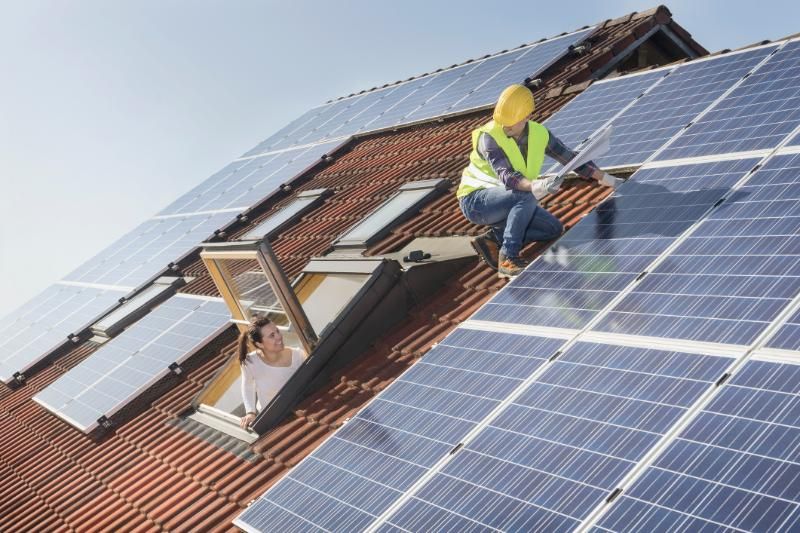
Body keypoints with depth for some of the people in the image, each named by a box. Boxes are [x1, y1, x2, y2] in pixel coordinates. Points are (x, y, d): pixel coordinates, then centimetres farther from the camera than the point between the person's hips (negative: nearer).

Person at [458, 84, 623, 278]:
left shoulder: (539, 134, -5)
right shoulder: (488, 137, -23)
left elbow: (570, 158, 6)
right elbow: (506, 176, -38)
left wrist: (605, 178, 7)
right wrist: (534, 186, -56)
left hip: (509, 202, 7)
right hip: (476, 199, -7)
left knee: (554, 228, -7)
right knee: (527, 197, -33)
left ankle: (494, 239, -6)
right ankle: (507, 258, -28)